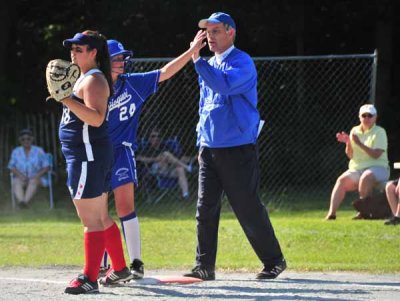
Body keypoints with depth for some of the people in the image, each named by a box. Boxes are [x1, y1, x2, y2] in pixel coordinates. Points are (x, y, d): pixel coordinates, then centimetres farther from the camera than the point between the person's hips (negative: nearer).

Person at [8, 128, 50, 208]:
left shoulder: (39, 151, 5)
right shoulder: (16, 152, 9)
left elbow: (46, 167, 3)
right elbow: (11, 167, 5)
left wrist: (37, 176, -14)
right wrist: (21, 175, -13)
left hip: (35, 178, -1)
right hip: (20, 178, 1)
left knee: (33, 182, -37)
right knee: (17, 184, -34)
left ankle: (25, 201, -59)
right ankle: (21, 201, -62)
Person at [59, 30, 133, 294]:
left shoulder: (94, 80, -14)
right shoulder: (86, 78, 18)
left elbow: (96, 118, -28)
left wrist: (68, 100, -33)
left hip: (88, 156, -11)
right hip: (84, 156, 11)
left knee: (91, 220, -11)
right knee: (101, 218, 18)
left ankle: (90, 279, -12)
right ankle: (120, 269, 27)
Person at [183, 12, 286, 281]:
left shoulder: (242, 62, -8)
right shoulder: (209, 67, 16)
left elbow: (224, 85, -28)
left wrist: (197, 60, -26)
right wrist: (202, 142, 18)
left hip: (238, 150, -7)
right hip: (210, 149, 7)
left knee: (249, 210, -3)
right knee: (205, 209, 1)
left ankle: (274, 261, 9)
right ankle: (204, 266, 4)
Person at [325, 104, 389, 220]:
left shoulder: (379, 132, -1)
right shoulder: (355, 131, 13)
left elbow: (376, 155, -15)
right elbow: (350, 156, 11)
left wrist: (359, 144, -21)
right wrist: (348, 143, -8)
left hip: (378, 168, -5)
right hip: (356, 169, 5)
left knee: (365, 177, -37)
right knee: (342, 180, -23)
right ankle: (332, 213, -31)